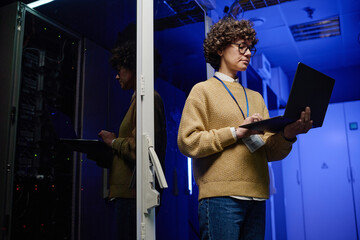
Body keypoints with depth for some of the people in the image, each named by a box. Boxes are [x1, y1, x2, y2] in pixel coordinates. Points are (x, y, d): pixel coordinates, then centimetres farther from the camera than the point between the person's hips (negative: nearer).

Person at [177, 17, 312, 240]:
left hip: (256, 197, 5)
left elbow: (269, 151, 12)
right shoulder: (203, 90, 5)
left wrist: (287, 135, -9)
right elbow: (188, 142, -8)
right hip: (221, 196, -5)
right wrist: (236, 132, -12)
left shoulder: (256, 97, 20)